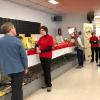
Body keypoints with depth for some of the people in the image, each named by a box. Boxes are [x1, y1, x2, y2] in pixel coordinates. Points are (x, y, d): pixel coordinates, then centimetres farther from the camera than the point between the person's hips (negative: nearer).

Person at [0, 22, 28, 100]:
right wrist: (26, 67, 1)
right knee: (17, 89, 7)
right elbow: (23, 56, -11)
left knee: (15, 88, 23)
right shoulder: (17, 41, -14)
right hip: (18, 69, -5)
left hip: (7, 69, 5)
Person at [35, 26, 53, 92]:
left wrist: (41, 51, -15)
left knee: (48, 71, -3)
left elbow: (50, 48, -14)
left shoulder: (50, 37, -9)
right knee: (44, 70, 12)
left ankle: (49, 85, 9)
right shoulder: (41, 38, 8)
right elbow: (37, 44, 19)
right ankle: (46, 83, 25)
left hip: (48, 56, -6)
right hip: (42, 56, 6)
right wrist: (37, 48, -4)